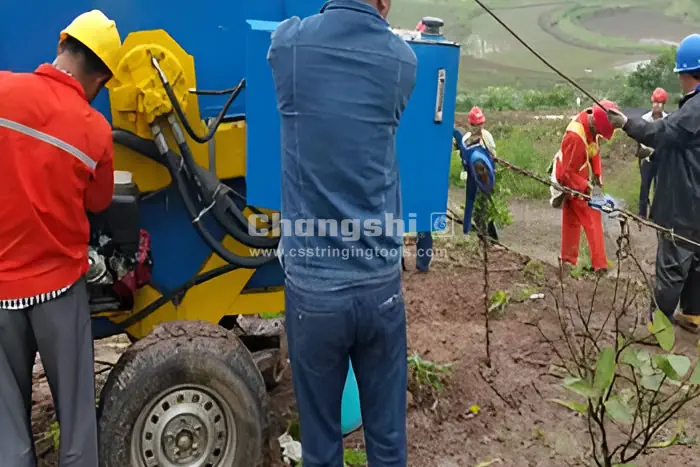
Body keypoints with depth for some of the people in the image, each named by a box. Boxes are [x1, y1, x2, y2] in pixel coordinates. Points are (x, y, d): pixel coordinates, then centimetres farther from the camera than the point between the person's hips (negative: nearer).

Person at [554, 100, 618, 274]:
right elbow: (567, 173, -28)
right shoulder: (575, 137, -35)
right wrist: (586, 187, -29)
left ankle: (568, 260, 26)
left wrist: (597, 174, 0)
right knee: (592, 221, -4)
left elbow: (595, 150, 6)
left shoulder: (591, 125, -11)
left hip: (579, 178, 9)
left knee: (572, 220, 15)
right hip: (572, 183, -9)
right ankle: (600, 264, 4)